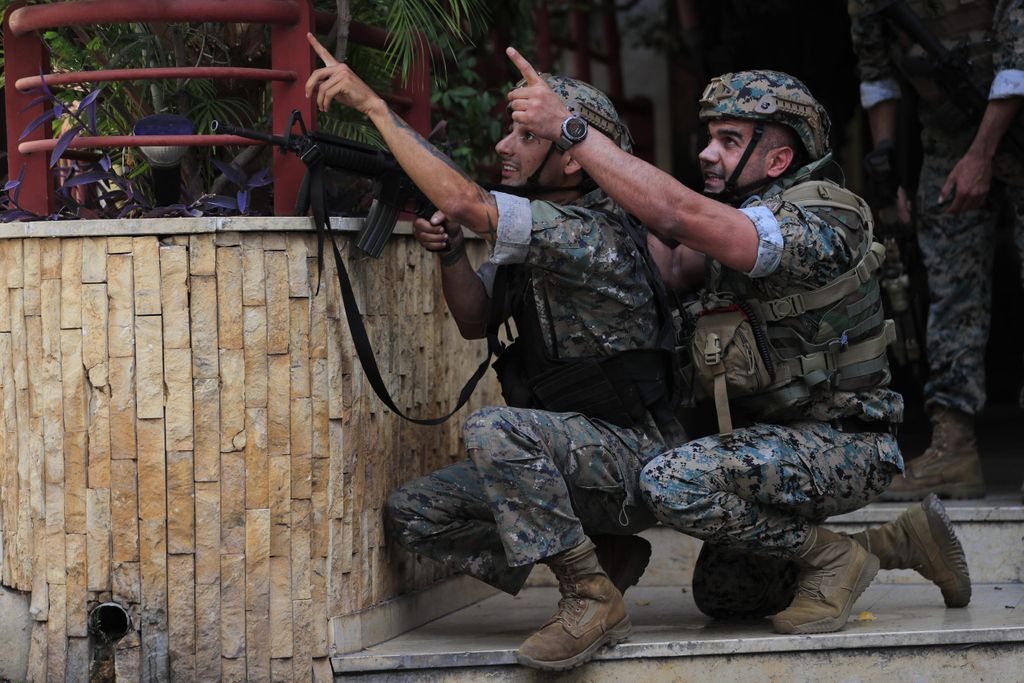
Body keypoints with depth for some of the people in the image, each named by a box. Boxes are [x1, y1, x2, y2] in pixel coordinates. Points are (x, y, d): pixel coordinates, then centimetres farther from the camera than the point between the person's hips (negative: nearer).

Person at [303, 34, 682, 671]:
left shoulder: (593, 236, -21)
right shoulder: (537, 228, 9)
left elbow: (465, 201, -32)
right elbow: (476, 320, 13)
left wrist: (374, 104, -27)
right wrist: (450, 251, -8)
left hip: (630, 457, -10)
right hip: (558, 455, 10)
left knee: (494, 430, -34)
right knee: (412, 511, 1)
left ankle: (593, 598, -21)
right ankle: (604, 558, 5)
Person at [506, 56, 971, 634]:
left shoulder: (812, 228, -24)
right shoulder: (744, 220, 7)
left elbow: (678, 213, -36)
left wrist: (566, 126, -36)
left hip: (843, 448, -10)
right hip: (779, 443, 10)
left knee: (675, 483, -29)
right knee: (721, 597, 18)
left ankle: (833, 559, -8)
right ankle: (904, 542, 22)